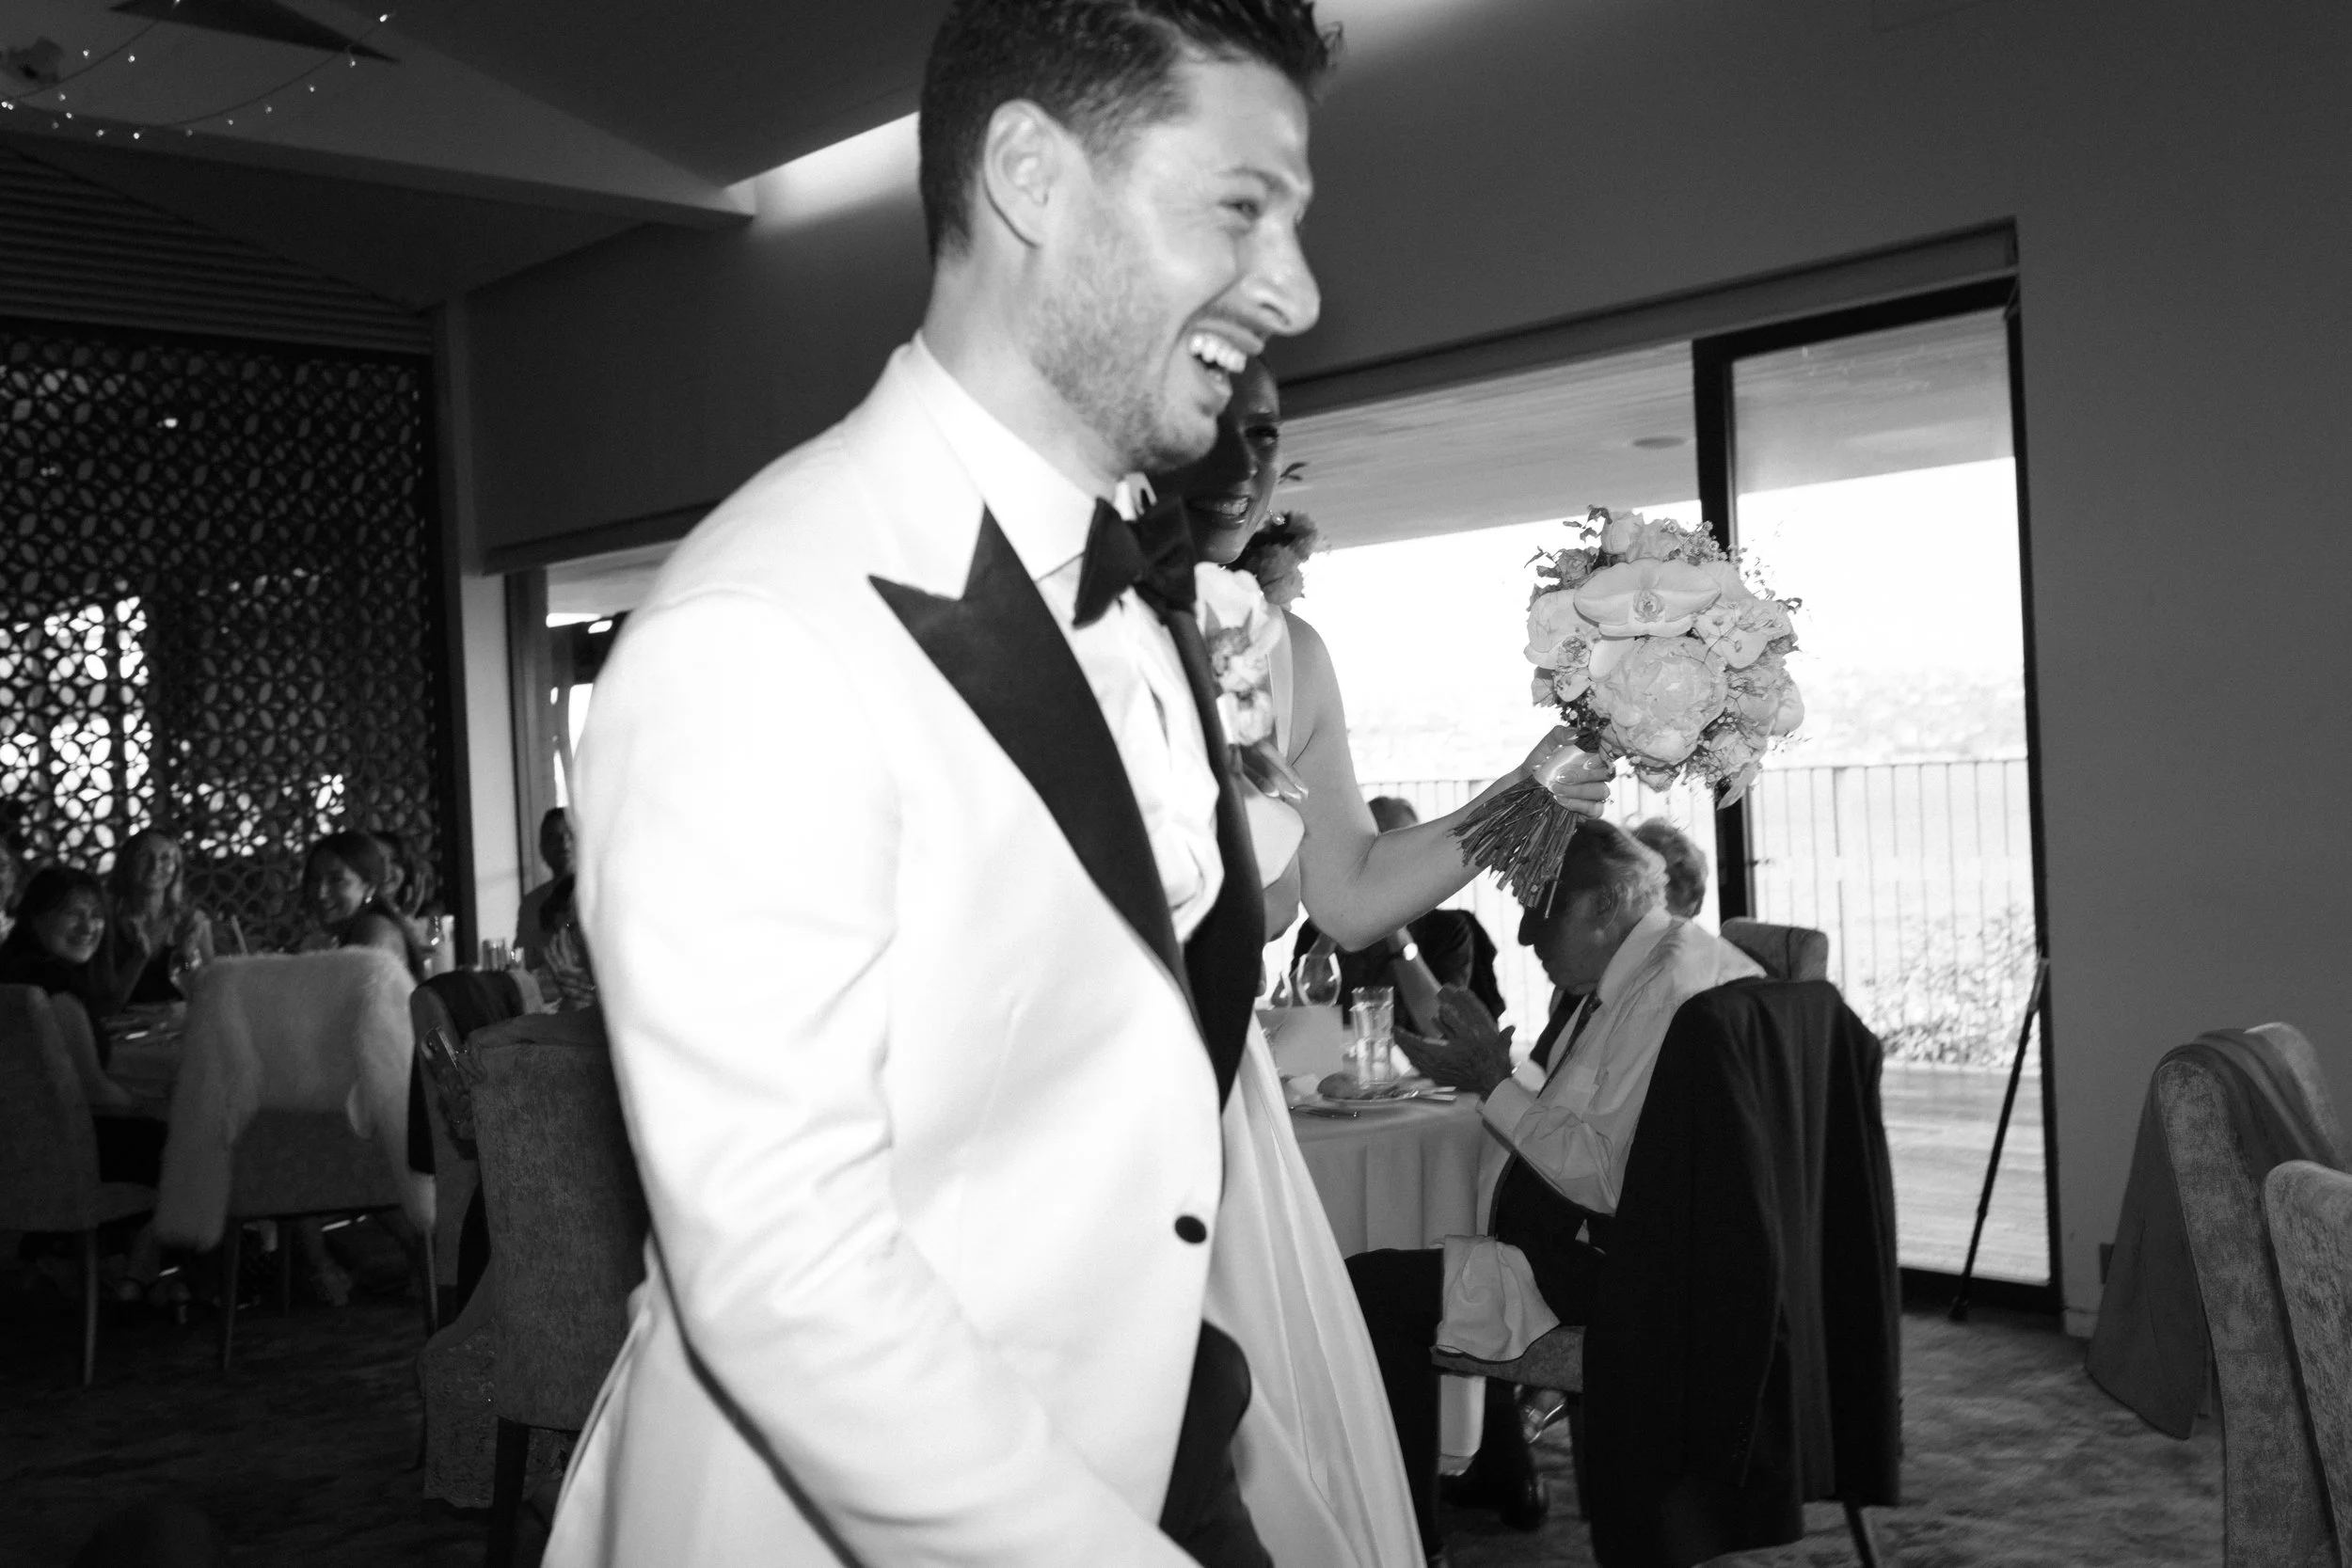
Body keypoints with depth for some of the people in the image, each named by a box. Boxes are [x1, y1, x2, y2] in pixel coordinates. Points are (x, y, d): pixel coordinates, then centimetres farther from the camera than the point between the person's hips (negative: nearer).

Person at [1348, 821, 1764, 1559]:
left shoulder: (1665, 990, -23)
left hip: (1615, 1276, -12)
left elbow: (1605, 1177, -28)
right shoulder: (1626, 973, 10)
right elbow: (1573, 1113, 16)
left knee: (1371, 1288, -16)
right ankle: (1503, 1475, 40)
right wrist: (1479, 1076, 4)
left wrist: (1497, 1082, -19)